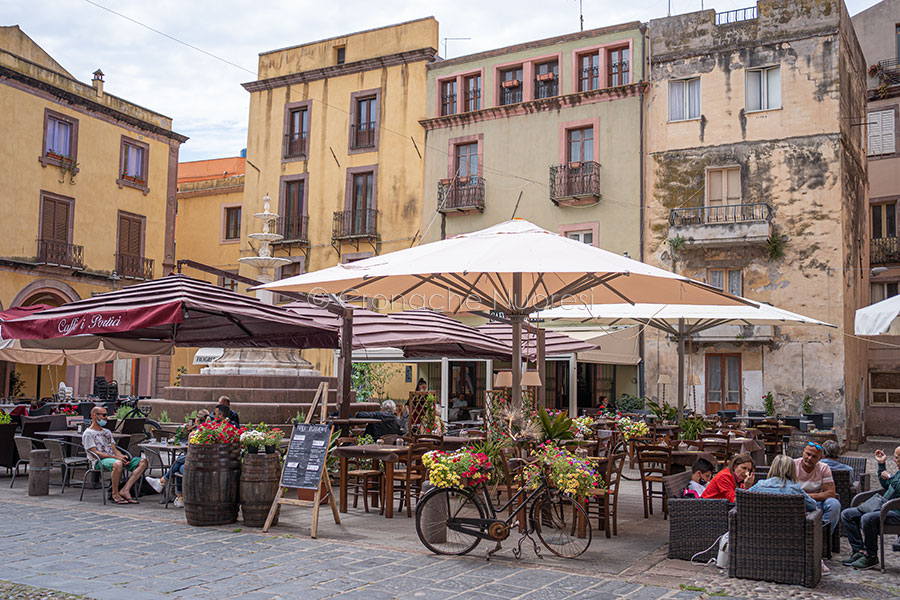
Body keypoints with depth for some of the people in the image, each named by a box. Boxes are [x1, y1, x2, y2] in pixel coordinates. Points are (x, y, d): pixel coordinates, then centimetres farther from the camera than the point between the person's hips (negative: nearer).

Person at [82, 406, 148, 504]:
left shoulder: (107, 432, 28)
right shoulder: (88, 433, 3)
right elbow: (95, 453, -8)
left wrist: (122, 456, -3)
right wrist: (116, 457, -17)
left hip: (113, 458, 8)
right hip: (100, 462, -7)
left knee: (143, 462, -14)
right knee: (117, 464, -43)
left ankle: (125, 490, -25)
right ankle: (115, 494, -23)